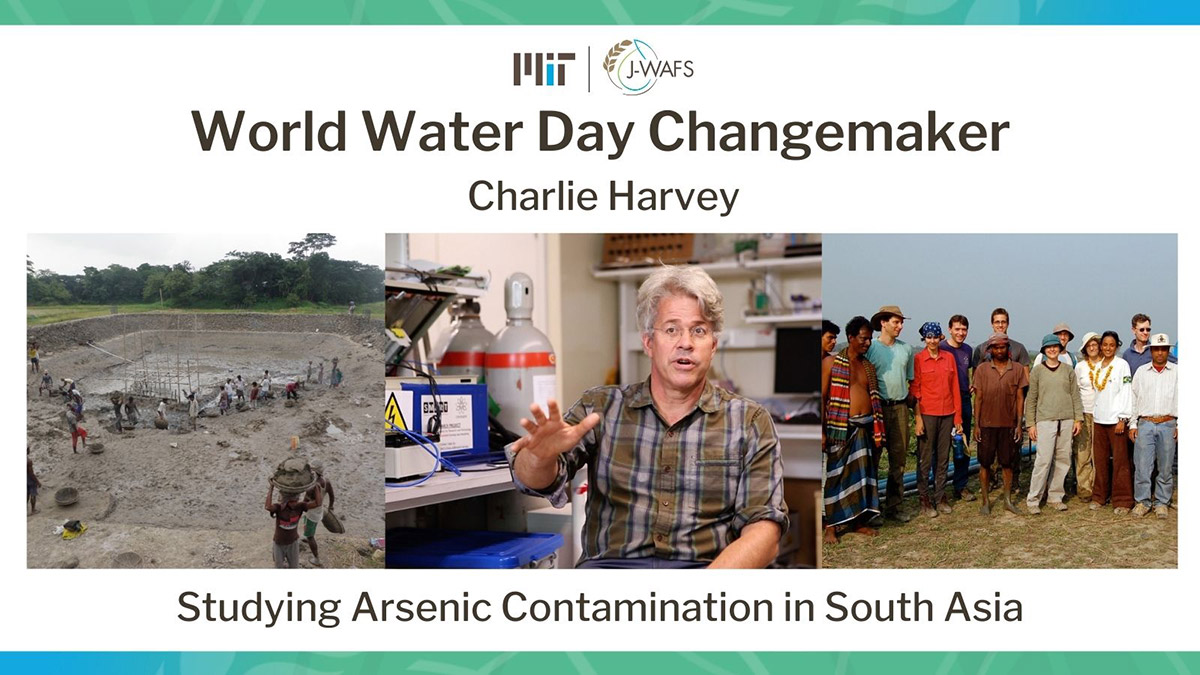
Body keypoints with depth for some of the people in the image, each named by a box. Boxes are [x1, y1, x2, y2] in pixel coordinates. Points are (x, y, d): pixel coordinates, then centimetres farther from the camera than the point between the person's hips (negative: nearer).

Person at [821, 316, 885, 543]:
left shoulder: (869, 367, 13)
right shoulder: (831, 363, -3)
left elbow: (875, 398, 15)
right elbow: (822, 397, -5)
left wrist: (878, 430, 8)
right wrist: (822, 432, -11)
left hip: (866, 427, 5)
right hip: (841, 428, -5)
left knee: (864, 473, 7)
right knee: (837, 475, -2)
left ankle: (860, 521, 19)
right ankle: (831, 525, 5)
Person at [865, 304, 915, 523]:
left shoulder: (906, 349, 11)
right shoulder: (871, 348, -4)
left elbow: (911, 379, 18)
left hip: (900, 407, 5)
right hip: (879, 407, -5)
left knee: (899, 457, 7)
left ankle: (894, 505, 14)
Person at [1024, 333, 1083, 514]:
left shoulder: (1068, 371, 10)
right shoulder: (1037, 371, 4)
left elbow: (1075, 396, 11)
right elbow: (1031, 399, 4)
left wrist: (1078, 418, 3)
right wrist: (1030, 423, -1)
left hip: (1066, 421, 3)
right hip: (1045, 421, -3)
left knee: (1063, 460, 4)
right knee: (1043, 460, -9)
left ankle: (1055, 497, 15)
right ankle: (1033, 500, -2)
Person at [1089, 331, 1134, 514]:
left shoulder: (1122, 365, -4)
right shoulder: (1098, 366, 13)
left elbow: (1126, 392, -8)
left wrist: (1123, 419, -12)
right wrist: (1093, 415, 12)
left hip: (1116, 419, -6)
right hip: (1099, 418, 6)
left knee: (1120, 460, -3)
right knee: (1100, 459, 8)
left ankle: (1122, 500, 1)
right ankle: (1099, 496, 17)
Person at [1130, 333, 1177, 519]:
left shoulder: (1177, 372, 7)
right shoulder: (1141, 371, 9)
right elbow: (1134, 398, 10)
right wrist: (1132, 424, 5)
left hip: (1168, 425, 0)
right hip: (1145, 424, 0)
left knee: (1166, 467, 5)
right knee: (1142, 465, -3)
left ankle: (1162, 502, 15)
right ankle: (1142, 501, 8)